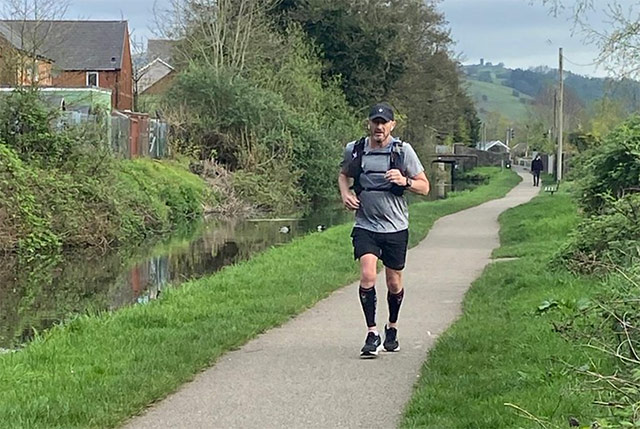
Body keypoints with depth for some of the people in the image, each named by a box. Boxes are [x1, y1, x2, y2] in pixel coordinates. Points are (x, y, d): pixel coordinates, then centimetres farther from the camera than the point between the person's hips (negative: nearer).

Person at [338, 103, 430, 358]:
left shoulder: (403, 151, -4)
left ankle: (392, 328, 34)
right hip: (365, 226, 0)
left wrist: (404, 181, -19)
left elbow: (424, 187, 1)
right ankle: (372, 335, -11)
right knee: (367, 276, -18)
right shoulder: (354, 150, 1)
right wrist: (345, 193, 1)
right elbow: (343, 175, 22)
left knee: (394, 282, 10)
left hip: (395, 227, 0)